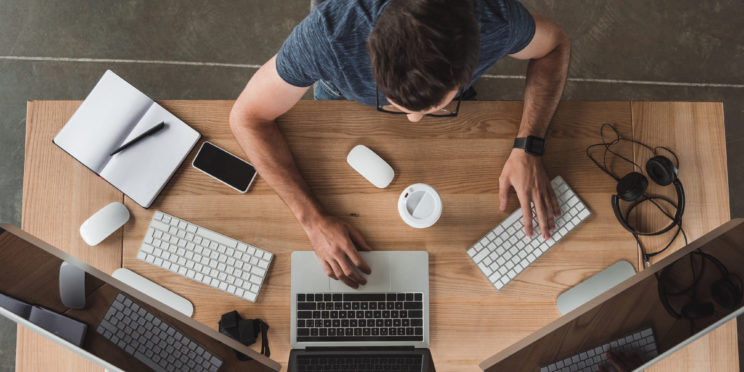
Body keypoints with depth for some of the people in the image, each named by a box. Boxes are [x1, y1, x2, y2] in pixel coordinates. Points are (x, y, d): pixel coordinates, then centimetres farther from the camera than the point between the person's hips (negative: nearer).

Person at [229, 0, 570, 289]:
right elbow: (248, 117, -34)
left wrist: (527, 148, -33)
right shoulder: (327, 34, -48)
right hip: (346, 100, -1)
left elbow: (554, 45, -20)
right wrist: (314, 220, -41)